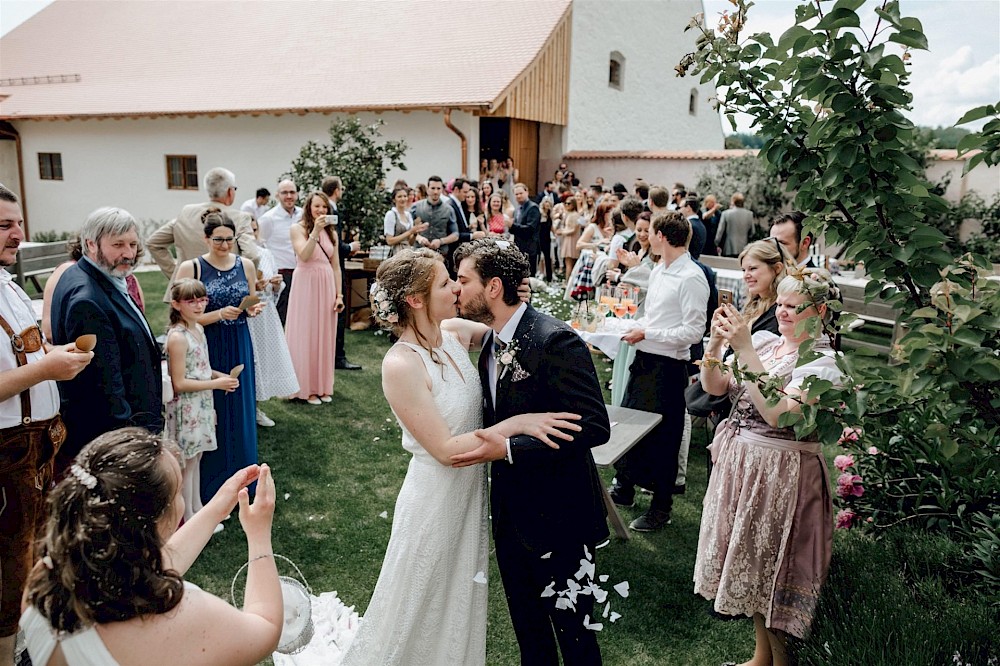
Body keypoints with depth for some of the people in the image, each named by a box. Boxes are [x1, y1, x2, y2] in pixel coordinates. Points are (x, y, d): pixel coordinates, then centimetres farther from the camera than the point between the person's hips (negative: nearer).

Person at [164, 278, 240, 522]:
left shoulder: (198, 328, 5)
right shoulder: (177, 337, -22)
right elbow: (179, 383, -22)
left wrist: (219, 374, 2)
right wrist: (216, 383, -19)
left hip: (201, 404, 8)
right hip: (186, 408, -8)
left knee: (196, 457, 19)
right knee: (187, 462, 5)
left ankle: (197, 509, 33)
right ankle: (188, 520, 20)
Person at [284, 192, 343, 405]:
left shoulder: (331, 232, 12)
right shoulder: (298, 229, -1)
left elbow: (336, 266, 11)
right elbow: (304, 255, -18)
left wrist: (339, 295, 5)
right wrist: (315, 231, -22)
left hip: (327, 286, 4)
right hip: (306, 285, -4)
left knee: (325, 336, 8)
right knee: (305, 336, 1)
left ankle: (323, 386, 18)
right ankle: (306, 387, 10)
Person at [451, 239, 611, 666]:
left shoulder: (556, 341, -23)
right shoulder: (490, 341, 3)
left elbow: (594, 427, -28)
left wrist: (508, 449, -30)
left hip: (558, 516, -8)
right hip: (511, 510, 8)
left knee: (571, 628, 13)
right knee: (526, 623, 25)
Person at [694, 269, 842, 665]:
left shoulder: (822, 362, -15)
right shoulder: (763, 340, 2)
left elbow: (777, 413, -28)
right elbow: (713, 387, 2)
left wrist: (745, 348, -28)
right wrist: (717, 341, -14)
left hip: (781, 473, -6)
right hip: (740, 462, 7)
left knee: (772, 571, 7)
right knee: (750, 566, 19)